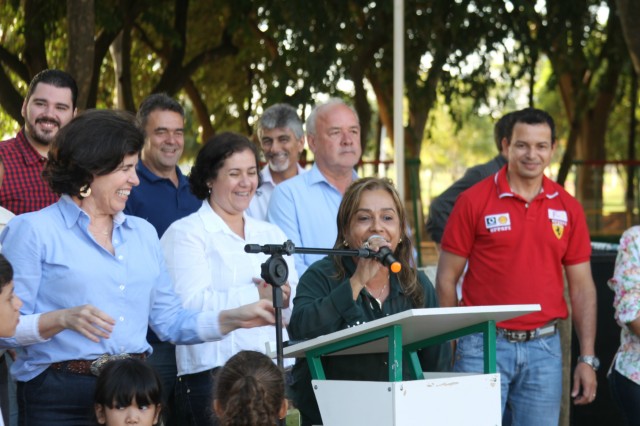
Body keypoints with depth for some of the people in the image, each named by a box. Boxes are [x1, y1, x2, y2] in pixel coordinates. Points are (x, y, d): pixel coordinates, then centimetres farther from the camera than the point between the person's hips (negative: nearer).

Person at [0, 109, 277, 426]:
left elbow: (170, 322, 16)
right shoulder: (31, 230, -2)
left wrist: (235, 318, 5)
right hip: (61, 398, -5)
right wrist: (62, 320, -24)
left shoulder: (143, 232, 16)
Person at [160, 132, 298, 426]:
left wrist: (283, 299, -11)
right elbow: (190, 303, -13)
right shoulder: (185, 233, 2)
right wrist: (257, 296, -17)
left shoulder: (272, 234, 19)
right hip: (212, 374, -5)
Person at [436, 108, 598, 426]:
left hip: (544, 348, 3)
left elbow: (581, 286, 10)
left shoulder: (568, 208, 8)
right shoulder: (473, 202, -1)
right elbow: (446, 278, 1)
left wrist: (587, 359, 5)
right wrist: (456, 343, -3)